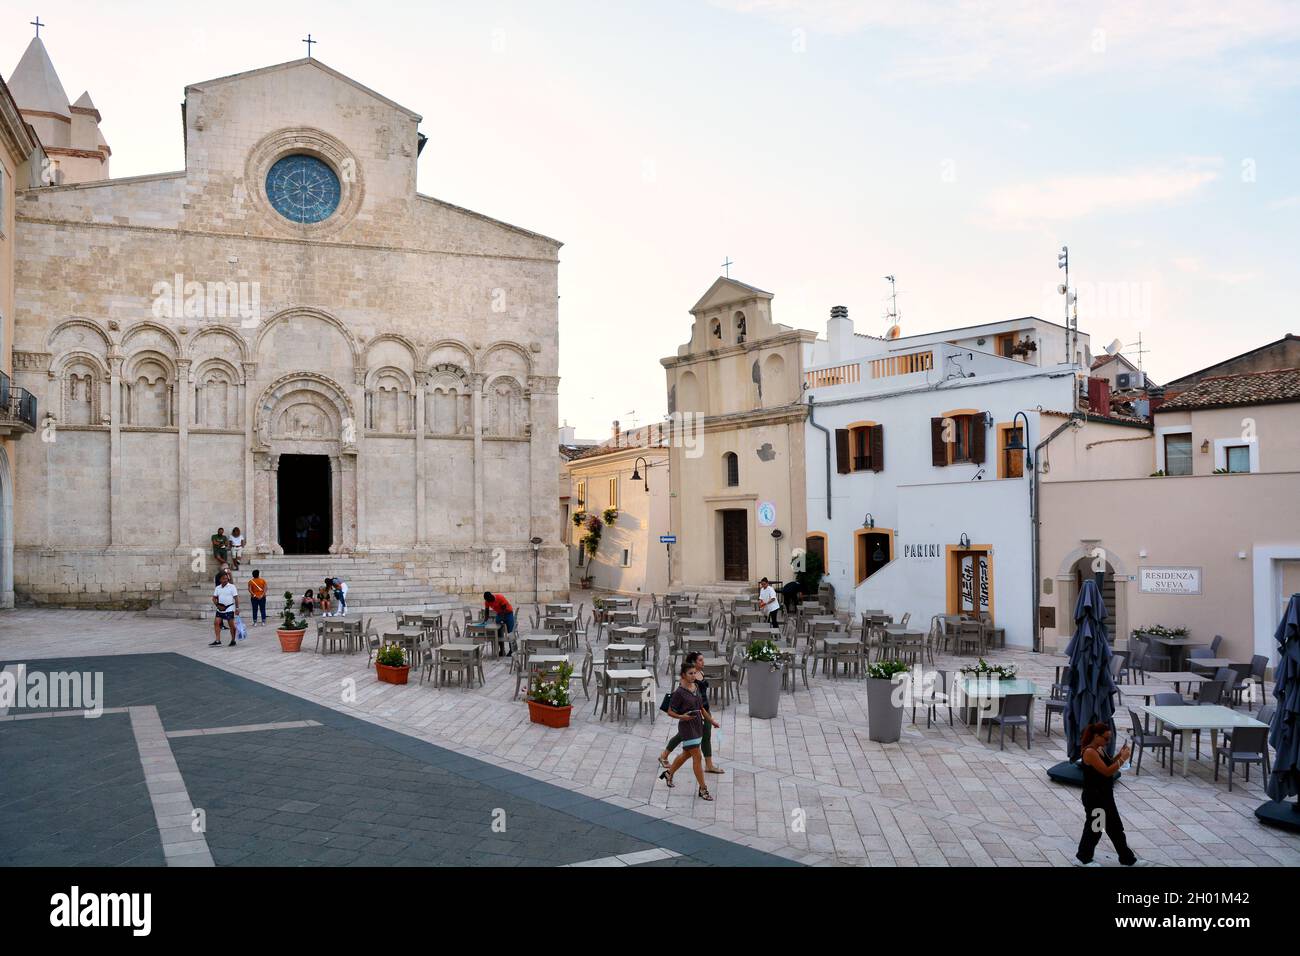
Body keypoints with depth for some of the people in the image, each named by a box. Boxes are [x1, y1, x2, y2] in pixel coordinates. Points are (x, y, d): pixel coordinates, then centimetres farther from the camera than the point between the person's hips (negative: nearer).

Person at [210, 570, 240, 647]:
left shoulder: (232, 587, -3)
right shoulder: (217, 588, 10)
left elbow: (236, 598, -6)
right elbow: (214, 598, 12)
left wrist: (237, 608, -11)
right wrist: (217, 605, -4)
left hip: (229, 608, -5)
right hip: (220, 609, 5)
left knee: (231, 624, -3)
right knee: (216, 622, -6)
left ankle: (233, 640, 10)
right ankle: (218, 641, -3)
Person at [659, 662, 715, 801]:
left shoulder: (696, 687, 5)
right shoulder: (679, 692, -17)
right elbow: (670, 712, -12)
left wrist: (711, 720, 17)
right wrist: (682, 717, -28)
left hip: (698, 725, 8)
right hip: (687, 727, -8)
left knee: (686, 754, 22)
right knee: (697, 757, -6)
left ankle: (669, 773, 43)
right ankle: (703, 789, 2)